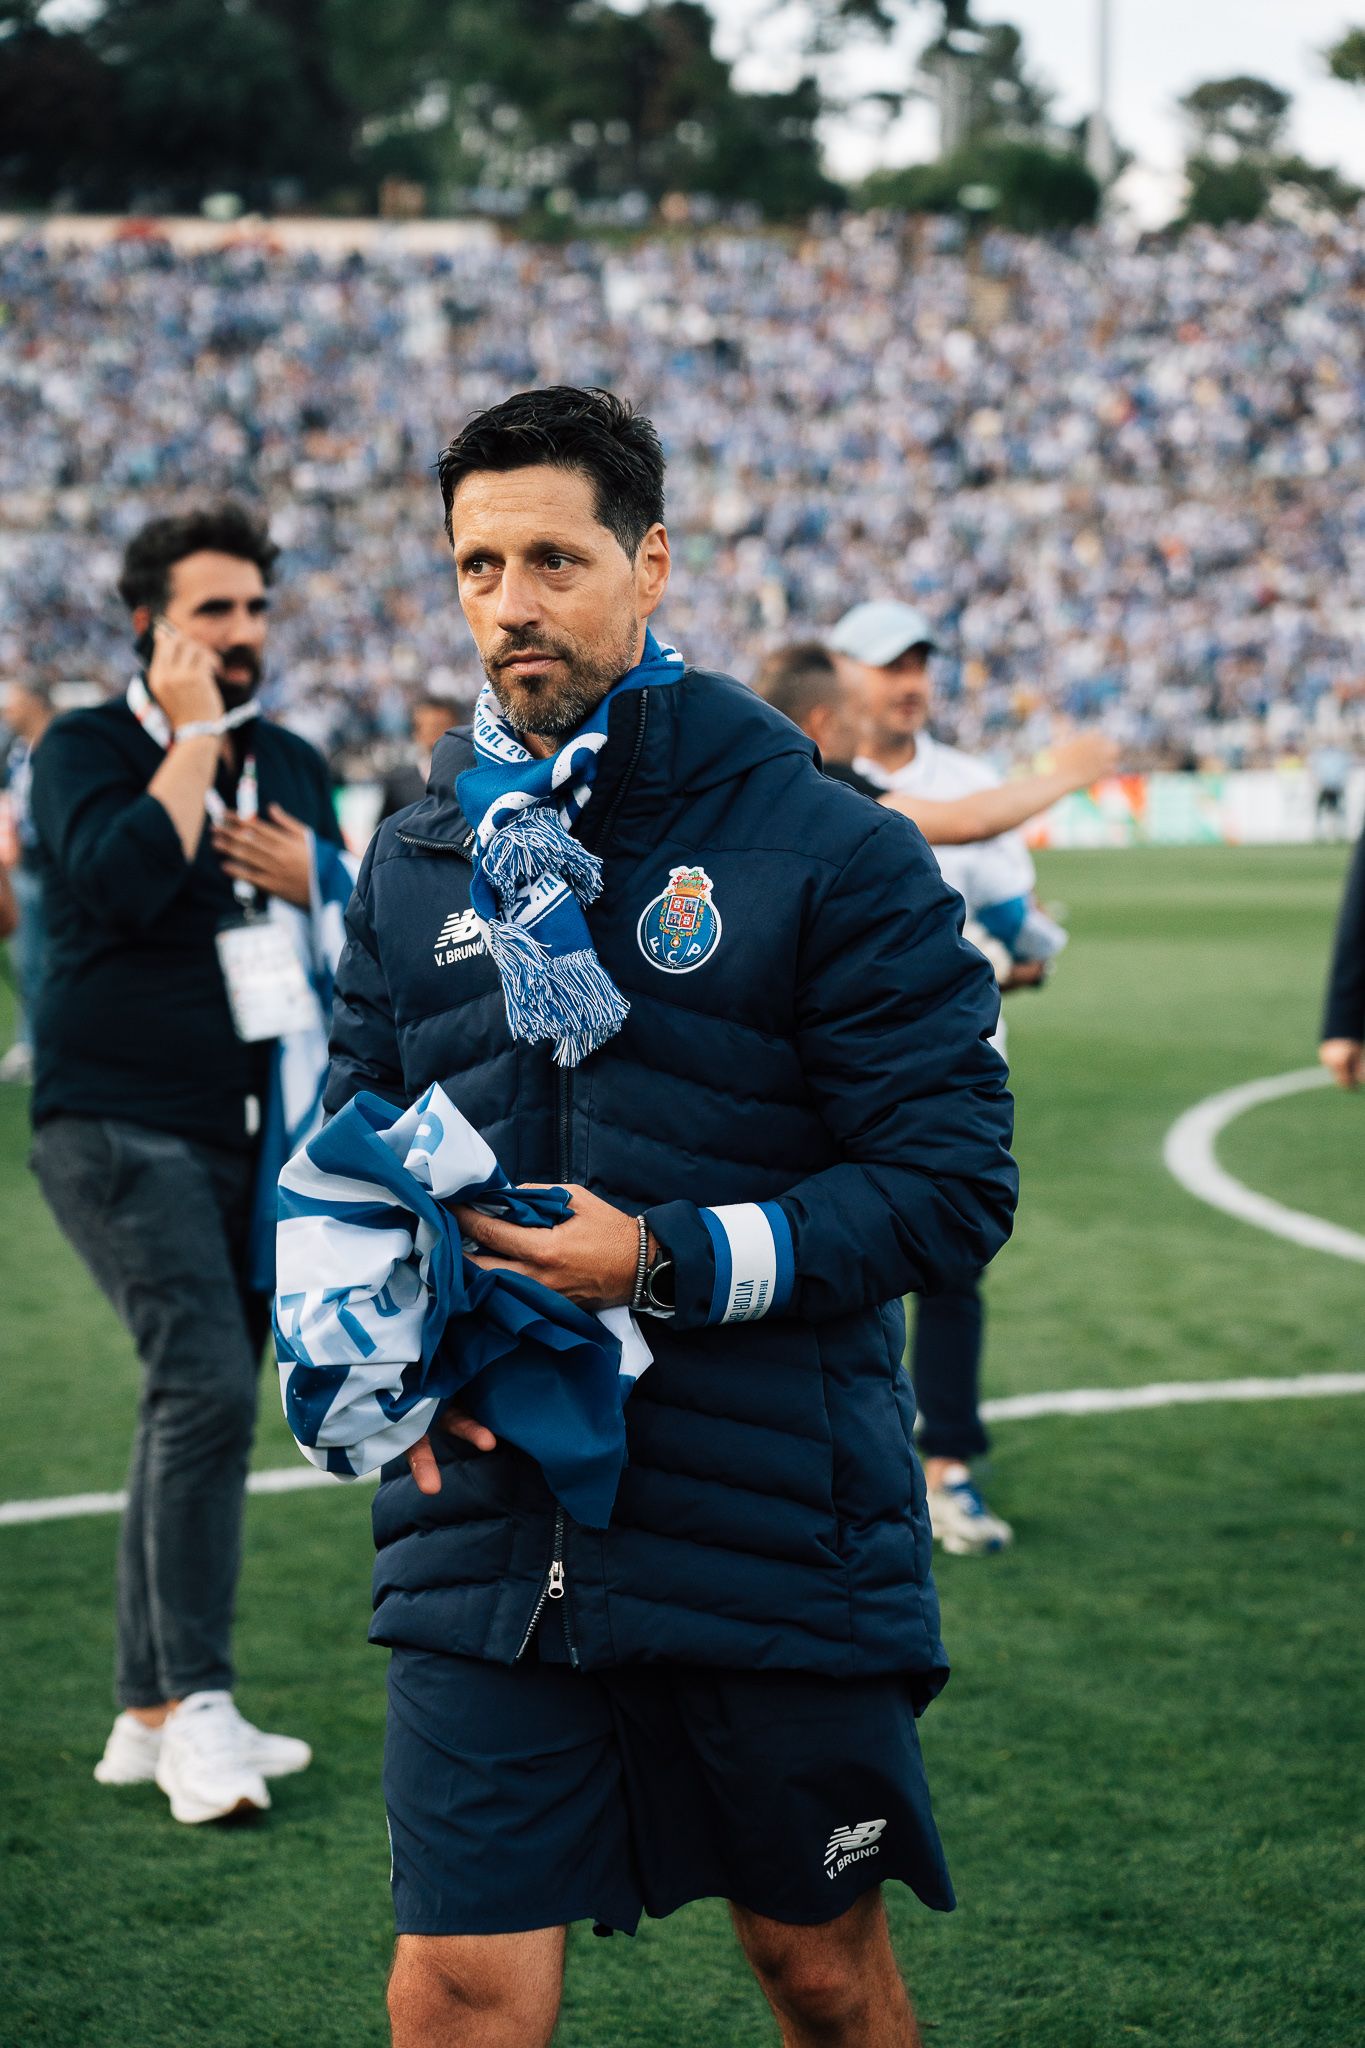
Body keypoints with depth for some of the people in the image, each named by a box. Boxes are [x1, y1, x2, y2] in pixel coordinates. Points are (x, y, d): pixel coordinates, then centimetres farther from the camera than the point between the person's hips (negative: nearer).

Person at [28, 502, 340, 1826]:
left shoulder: (292, 766, 14)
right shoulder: (86, 748, -4)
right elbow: (124, 881, -24)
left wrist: (313, 882, -3)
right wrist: (195, 737, -14)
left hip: (253, 1133, 7)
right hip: (120, 1128, -7)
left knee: (198, 1406, 10)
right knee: (206, 1383, -22)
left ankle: (150, 1717, 18)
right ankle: (195, 1707, -18)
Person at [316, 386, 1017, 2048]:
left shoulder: (827, 852, -5)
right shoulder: (413, 867, 9)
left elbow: (952, 1185, -10)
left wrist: (668, 1263, -19)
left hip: (780, 1525, -2)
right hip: (483, 1532, 3)